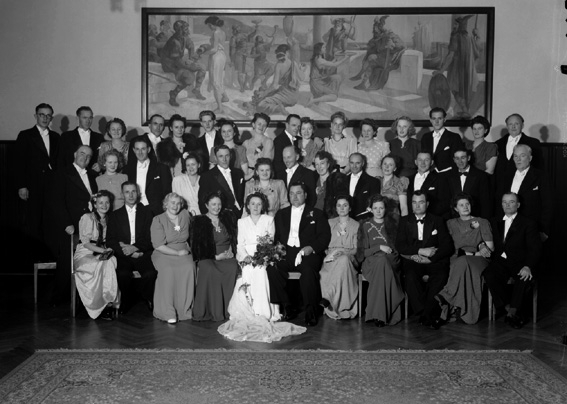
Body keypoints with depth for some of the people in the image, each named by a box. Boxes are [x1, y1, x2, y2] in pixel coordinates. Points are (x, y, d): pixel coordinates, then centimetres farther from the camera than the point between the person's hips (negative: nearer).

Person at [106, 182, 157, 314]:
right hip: (123, 255, 1)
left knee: (151, 273, -30)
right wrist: (129, 252, -10)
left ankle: (149, 302, -3)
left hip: (143, 254, -1)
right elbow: (110, 241, 5)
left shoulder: (147, 213, 12)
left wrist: (135, 248, -14)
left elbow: (150, 239, 4)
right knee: (123, 273, -31)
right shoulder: (115, 215, 15)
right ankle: (124, 304, -6)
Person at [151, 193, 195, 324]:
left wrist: (187, 249, 7)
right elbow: (158, 245, -9)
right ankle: (168, 313, -29)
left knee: (189, 267, -30)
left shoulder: (185, 215, 11)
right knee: (168, 270, -35)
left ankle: (185, 310, -23)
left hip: (183, 252, 3)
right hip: (163, 254, -3)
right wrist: (177, 253, -14)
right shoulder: (158, 220, -1)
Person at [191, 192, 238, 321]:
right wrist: (215, 256, -9)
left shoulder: (228, 217, 15)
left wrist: (231, 250, -2)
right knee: (209, 270, -37)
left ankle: (228, 310, -26)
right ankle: (213, 312, -29)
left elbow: (235, 237, 18)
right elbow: (196, 245, 0)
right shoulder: (198, 221, 5)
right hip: (208, 258, -2)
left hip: (227, 257, 2)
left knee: (233, 268, -32)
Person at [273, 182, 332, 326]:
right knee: (272, 269, -28)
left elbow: (325, 236, 5)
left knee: (309, 270, -35)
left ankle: (311, 312, -22)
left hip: (307, 253, -2)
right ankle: (285, 307, -14)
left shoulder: (316, 214, 16)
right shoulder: (281, 214, 25)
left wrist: (311, 248, -12)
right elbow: (275, 236, 19)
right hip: (285, 253, 3)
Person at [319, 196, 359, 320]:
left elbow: (356, 249, 7)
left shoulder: (356, 225, 16)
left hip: (348, 257, -1)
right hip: (331, 258, 1)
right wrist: (328, 254, -7)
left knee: (343, 260, -40)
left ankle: (328, 297, -45)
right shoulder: (330, 223, 23)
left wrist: (343, 252, -13)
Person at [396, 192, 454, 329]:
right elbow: (400, 246, 2)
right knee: (411, 276, -33)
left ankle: (426, 314, -25)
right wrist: (421, 251, -12)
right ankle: (429, 317, -28)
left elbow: (448, 247, 3)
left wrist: (429, 258, -13)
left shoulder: (437, 221, 14)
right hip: (413, 261, 0)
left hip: (434, 261, 0)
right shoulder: (404, 221, 15)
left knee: (441, 275, -33)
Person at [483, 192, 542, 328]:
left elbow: (535, 249, -4)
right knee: (489, 275, -31)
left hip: (520, 262, -2)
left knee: (525, 279, -36)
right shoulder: (496, 222, 22)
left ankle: (512, 312, -19)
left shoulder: (528, 224, 8)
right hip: (500, 261, 3)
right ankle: (513, 310, -21)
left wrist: (528, 266, -22)